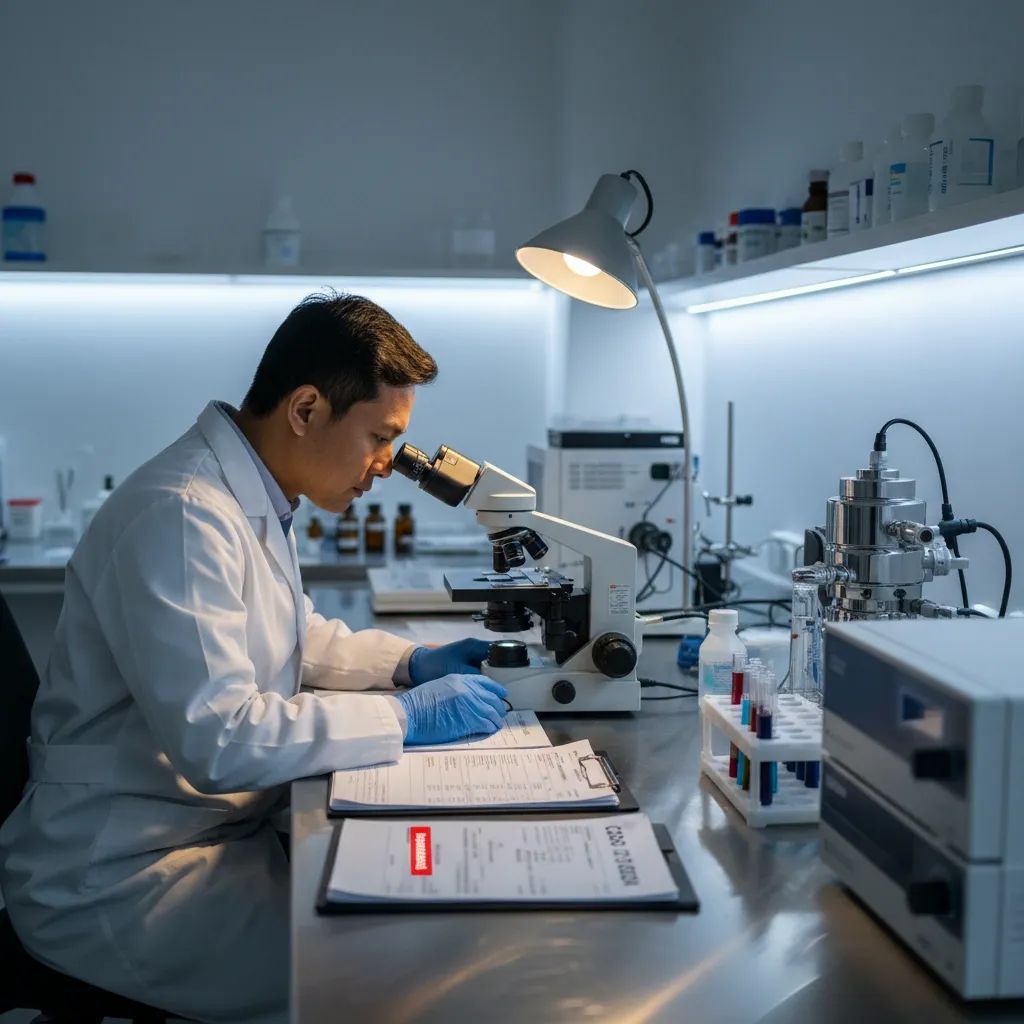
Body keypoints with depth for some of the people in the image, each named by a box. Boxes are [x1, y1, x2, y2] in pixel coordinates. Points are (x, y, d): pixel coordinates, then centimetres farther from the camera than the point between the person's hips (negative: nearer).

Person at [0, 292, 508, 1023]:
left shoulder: (256, 498, 6)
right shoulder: (182, 515, -25)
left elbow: (292, 640, 22)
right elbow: (216, 738, -32)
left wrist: (409, 661, 6)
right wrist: (405, 716, -24)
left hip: (223, 825, 9)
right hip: (119, 879, -9)